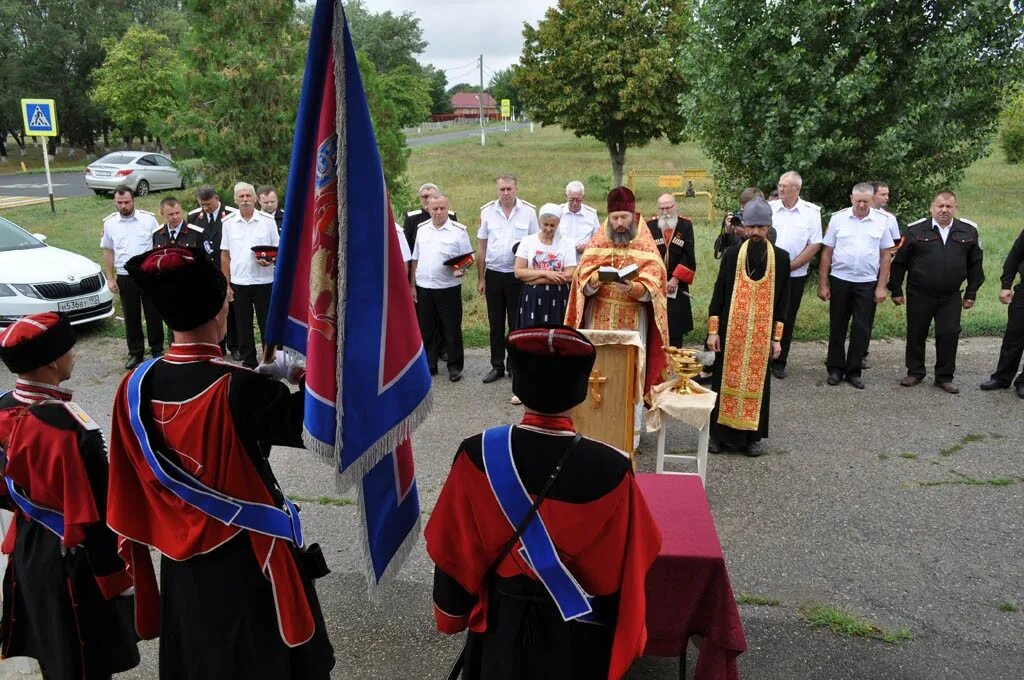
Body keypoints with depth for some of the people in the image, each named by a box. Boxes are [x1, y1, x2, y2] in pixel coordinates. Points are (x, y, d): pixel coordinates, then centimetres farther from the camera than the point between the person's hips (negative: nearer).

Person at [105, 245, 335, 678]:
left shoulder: (136, 386, -11)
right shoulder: (239, 388, -29)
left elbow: (134, 483, 1)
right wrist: (300, 374, -6)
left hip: (182, 553, 5)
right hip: (247, 550, -5)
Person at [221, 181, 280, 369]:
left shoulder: (267, 221, -1)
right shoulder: (228, 222, 4)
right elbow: (225, 255, 7)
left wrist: (270, 260, -17)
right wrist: (226, 285, 4)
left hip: (264, 281, -2)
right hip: (239, 282, 2)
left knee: (267, 325, 3)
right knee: (243, 327, 9)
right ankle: (248, 363, 20)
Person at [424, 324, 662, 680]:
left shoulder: (478, 456, -23)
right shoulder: (610, 469, -27)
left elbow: (454, 551, -10)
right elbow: (625, 567, -14)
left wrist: (454, 613, 9)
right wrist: (624, 641, 4)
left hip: (503, 623, 1)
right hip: (579, 632, -1)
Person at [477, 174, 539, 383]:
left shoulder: (528, 211, -3)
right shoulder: (487, 211, 1)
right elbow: (481, 247, 5)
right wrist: (480, 278, 4)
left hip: (519, 275, -2)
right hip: (493, 274, 2)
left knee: (517, 324, 6)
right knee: (495, 324, 9)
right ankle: (497, 366, 19)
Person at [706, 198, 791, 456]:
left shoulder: (781, 258, 1)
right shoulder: (731, 254, 0)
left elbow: (782, 300, 4)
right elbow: (718, 294, 2)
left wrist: (777, 337, 0)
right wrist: (713, 331, -3)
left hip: (762, 333, 1)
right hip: (730, 330, 0)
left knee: (757, 381, 6)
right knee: (725, 379, 4)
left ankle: (752, 436, 18)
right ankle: (720, 433, 17)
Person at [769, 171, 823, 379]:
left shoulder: (812, 212, -2)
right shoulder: (769, 208, 1)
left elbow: (815, 245, -4)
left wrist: (791, 266, -9)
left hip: (795, 275, 0)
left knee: (787, 320, 7)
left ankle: (779, 363, 18)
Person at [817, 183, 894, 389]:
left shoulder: (882, 220, 0)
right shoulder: (838, 218, -1)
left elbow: (886, 256, 3)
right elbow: (826, 253, 1)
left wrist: (881, 287, -1)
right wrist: (822, 284, -1)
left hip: (868, 283, 0)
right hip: (840, 280, 0)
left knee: (862, 329, 4)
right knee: (837, 327, 8)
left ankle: (854, 371, 15)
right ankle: (835, 369, 20)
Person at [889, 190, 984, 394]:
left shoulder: (969, 231, 4)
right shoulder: (916, 230, -2)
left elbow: (975, 264, 9)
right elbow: (899, 261, 1)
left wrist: (971, 293, 7)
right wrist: (896, 290, 0)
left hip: (951, 297, 1)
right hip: (919, 295, -1)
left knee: (949, 335, 2)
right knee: (916, 334, 8)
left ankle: (945, 377, 16)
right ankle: (915, 372, 23)